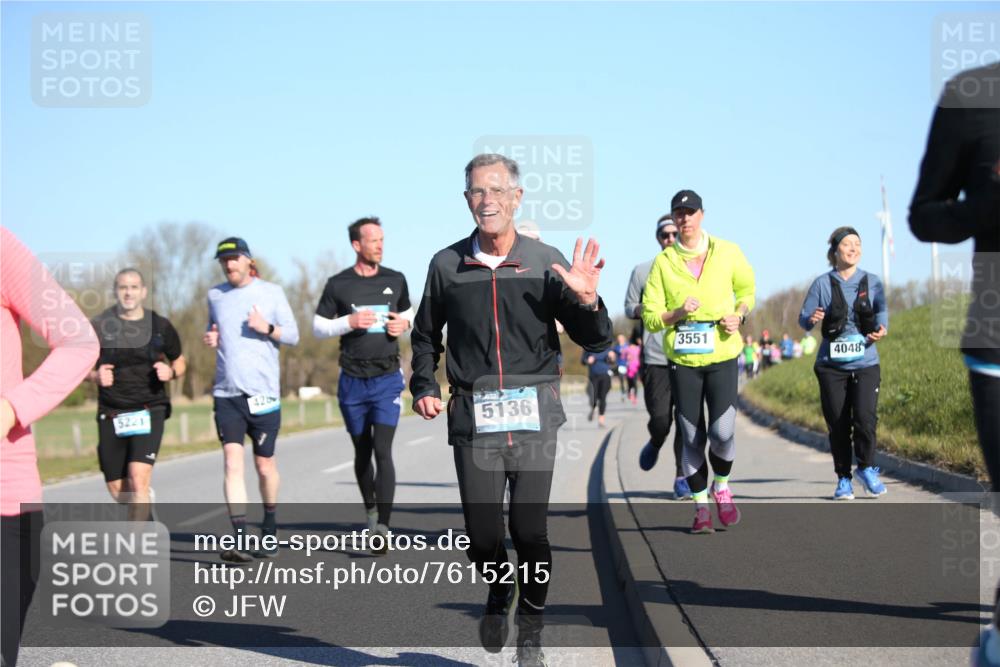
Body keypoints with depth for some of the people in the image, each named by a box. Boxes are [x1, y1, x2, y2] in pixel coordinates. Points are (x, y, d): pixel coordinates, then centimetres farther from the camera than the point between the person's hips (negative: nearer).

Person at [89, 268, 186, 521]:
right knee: (117, 490, 7)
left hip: (149, 411, -1)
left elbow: (179, 361, 16)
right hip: (111, 415, 1)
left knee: (139, 479, -21)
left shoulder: (160, 326, 2)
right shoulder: (99, 326, -1)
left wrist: (171, 372, -7)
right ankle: (145, 507, 41)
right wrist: (95, 376, -13)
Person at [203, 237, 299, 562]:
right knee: (233, 463, -11)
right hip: (226, 392, 1)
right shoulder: (215, 295, 11)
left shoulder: (271, 292, 3)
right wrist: (210, 340, 2)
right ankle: (239, 538, -17)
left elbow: (293, 335, 4)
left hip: (263, 392, -1)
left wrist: (267, 328, -14)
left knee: (264, 465, 8)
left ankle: (270, 526, 31)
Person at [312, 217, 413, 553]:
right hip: (352, 381, 0)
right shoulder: (338, 284, -1)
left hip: (388, 378, 0)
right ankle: (370, 509, 34)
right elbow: (318, 327, 4)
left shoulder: (395, 280, 5)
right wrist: (349, 321, -14)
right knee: (362, 452, 11)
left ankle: (382, 528, -16)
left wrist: (404, 324, -2)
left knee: (383, 451, -12)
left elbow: (408, 313, 21)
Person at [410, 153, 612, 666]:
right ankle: (498, 591, 33)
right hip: (472, 417, 1)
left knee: (531, 532, -4)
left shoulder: (545, 262, 1)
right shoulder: (447, 266, 5)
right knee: (482, 537, -3)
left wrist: (586, 301, -16)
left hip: (533, 414, -1)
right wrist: (424, 387, 8)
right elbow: (426, 335, 22)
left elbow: (596, 342, 3)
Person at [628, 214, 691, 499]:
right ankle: (655, 444, 27)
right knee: (660, 419, -8)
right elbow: (630, 308, 12)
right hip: (655, 358, -1)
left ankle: (682, 477, 11)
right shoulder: (643, 271, 7)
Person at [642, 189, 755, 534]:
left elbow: (746, 289, 19)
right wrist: (678, 313, -18)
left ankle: (722, 487, 17)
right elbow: (650, 317, 1)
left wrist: (738, 314, -1)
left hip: (723, 356, 0)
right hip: (682, 361, 1)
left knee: (722, 432, -12)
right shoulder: (663, 262, 1)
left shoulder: (728, 253, 3)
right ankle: (701, 506, 18)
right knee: (692, 438, 3)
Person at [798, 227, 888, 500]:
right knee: (838, 424, 2)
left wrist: (881, 328, -6)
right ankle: (843, 479, 16)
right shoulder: (822, 284, 3)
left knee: (865, 418, -15)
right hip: (832, 365, 0)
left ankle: (867, 468, 8)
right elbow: (803, 318, 2)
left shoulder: (872, 282, 7)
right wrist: (812, 319, -22)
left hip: (865, 363, 0)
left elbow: (881, 310, 16)